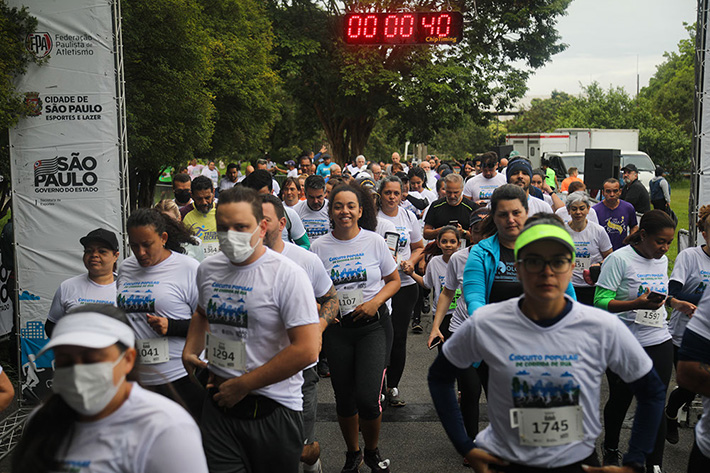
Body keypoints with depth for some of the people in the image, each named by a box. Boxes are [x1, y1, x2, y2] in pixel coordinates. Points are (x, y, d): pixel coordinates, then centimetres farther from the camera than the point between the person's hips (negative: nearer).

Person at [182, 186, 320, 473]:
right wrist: (190, 351, 7)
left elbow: (307, 350, -21)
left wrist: (242, 385, -15)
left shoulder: (287, 274, -15)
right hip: (219, 402, 5)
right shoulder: (207, 269, 5)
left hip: (273, 409, -4)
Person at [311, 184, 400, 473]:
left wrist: (376, 302, -11)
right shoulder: (319, 247, 1)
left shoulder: (374, 241, -1)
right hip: (336, 328, 2)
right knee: (344, 397, 10)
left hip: (373, 325, -1)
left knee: (368, 397, -11)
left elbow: (394, 280, 6)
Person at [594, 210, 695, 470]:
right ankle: (610, 450, 39)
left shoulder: (662, 260, 7)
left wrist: (675, 302, 1)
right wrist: (638, 304, -31)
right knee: (620, 400, 14)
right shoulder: (619, 259, -15)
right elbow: (601, 302, -19)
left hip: (658, 342, 5)